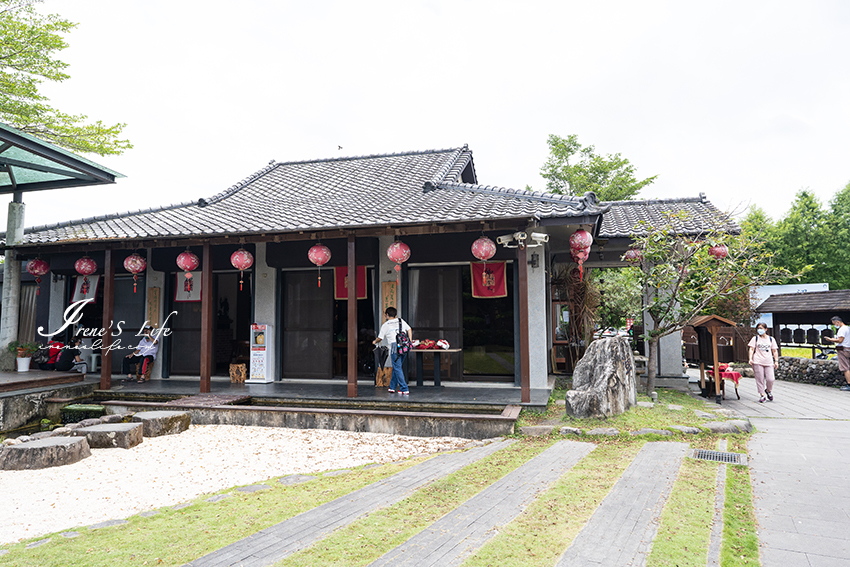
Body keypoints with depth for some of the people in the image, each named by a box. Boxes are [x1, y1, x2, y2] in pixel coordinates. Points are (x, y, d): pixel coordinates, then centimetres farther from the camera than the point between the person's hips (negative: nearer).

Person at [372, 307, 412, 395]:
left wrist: (375, 342, 32)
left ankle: (404, 389, -7)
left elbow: (380, 338, 11)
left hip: (395, 346, -5)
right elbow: (409, 329, 17)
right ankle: (392, 387, 24)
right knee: (396, 367, 17)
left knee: (397, 368, -2)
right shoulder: (401, 321, 18)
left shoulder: (385, 325, 7)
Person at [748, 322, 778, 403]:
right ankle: (762, 395, 8)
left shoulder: (771, 339, 12)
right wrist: (750, 359, -11)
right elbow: (751, 349, 3)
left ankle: (768, 390, 23)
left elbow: (775, 351, 13)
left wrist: (776, 361, 5)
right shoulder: (755, 338, 8)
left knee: (770, 379, -7)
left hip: (769, 362, 1)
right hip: (757, 362, -1)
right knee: (760, 379, -2)